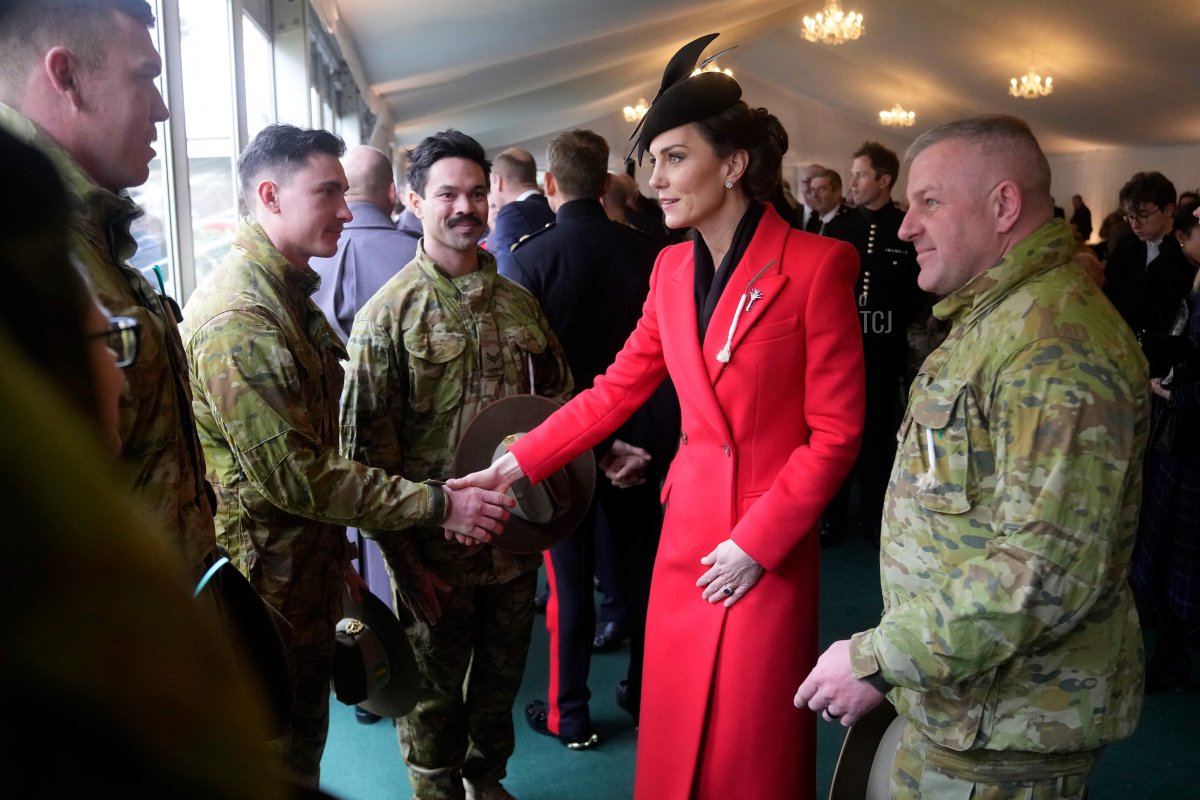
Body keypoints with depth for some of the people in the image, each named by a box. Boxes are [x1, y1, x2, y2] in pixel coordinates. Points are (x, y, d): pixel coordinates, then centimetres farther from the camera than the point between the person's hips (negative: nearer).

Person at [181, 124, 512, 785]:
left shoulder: (288, 295, 11)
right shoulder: (236, 316, -23)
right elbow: (293, 475, -25)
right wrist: (438, 505, -21)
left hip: (308, 570, 9)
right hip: (268, 583, -9)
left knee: (304, 739, 22)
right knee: (281, 760, 9)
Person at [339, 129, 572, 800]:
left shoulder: (520, 303, 5)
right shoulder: (388, 314, -10)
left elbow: (561, 399, 14)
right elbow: (368, 445, -11)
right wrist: (405, 559, -13)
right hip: (435, 547, -4)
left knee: (502, 677, 21)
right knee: (435, 692, 13)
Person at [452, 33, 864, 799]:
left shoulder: (817, 264, -13)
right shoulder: (672, 269, 5)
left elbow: (837, 431, -11)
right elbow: (617, 389, 8)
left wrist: (756, 541, -12)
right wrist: (517, 464, 2)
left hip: (770, 544, -5)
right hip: (688, 527, 5)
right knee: (674, 733, 14)